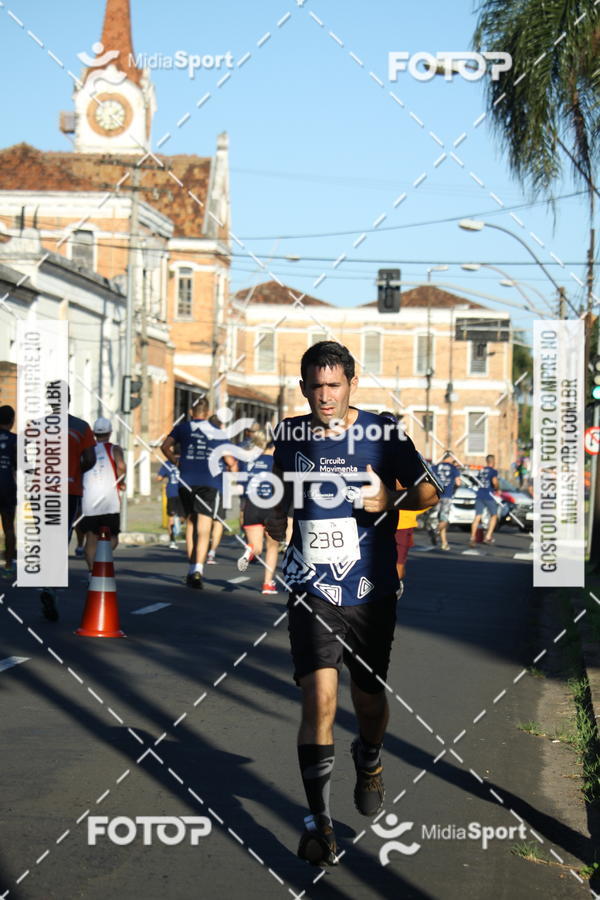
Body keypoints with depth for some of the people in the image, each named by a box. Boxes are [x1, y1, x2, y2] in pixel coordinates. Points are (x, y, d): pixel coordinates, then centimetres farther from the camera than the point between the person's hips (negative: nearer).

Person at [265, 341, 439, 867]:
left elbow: (429, 493, 2)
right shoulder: (290, 434, 1)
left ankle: (369, 763, 48)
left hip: (371, 591, 0)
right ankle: (318, 819, -3)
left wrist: (390, 500, -16)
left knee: (369, 700, 13)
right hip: (312, 591, 0)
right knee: (319, 699, -14)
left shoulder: (384, 434, -7)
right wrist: (276, 513, 6)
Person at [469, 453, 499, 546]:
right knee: (494, 516, 11)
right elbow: (494, 481, -19)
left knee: (477, 517, 2)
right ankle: (488, 537, 3)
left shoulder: (481, 470, 16)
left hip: (479, 495, 5)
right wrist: (497, 489, 1)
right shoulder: (493, 471, -4)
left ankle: (473, 537, -9)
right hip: (488, 496, -5)